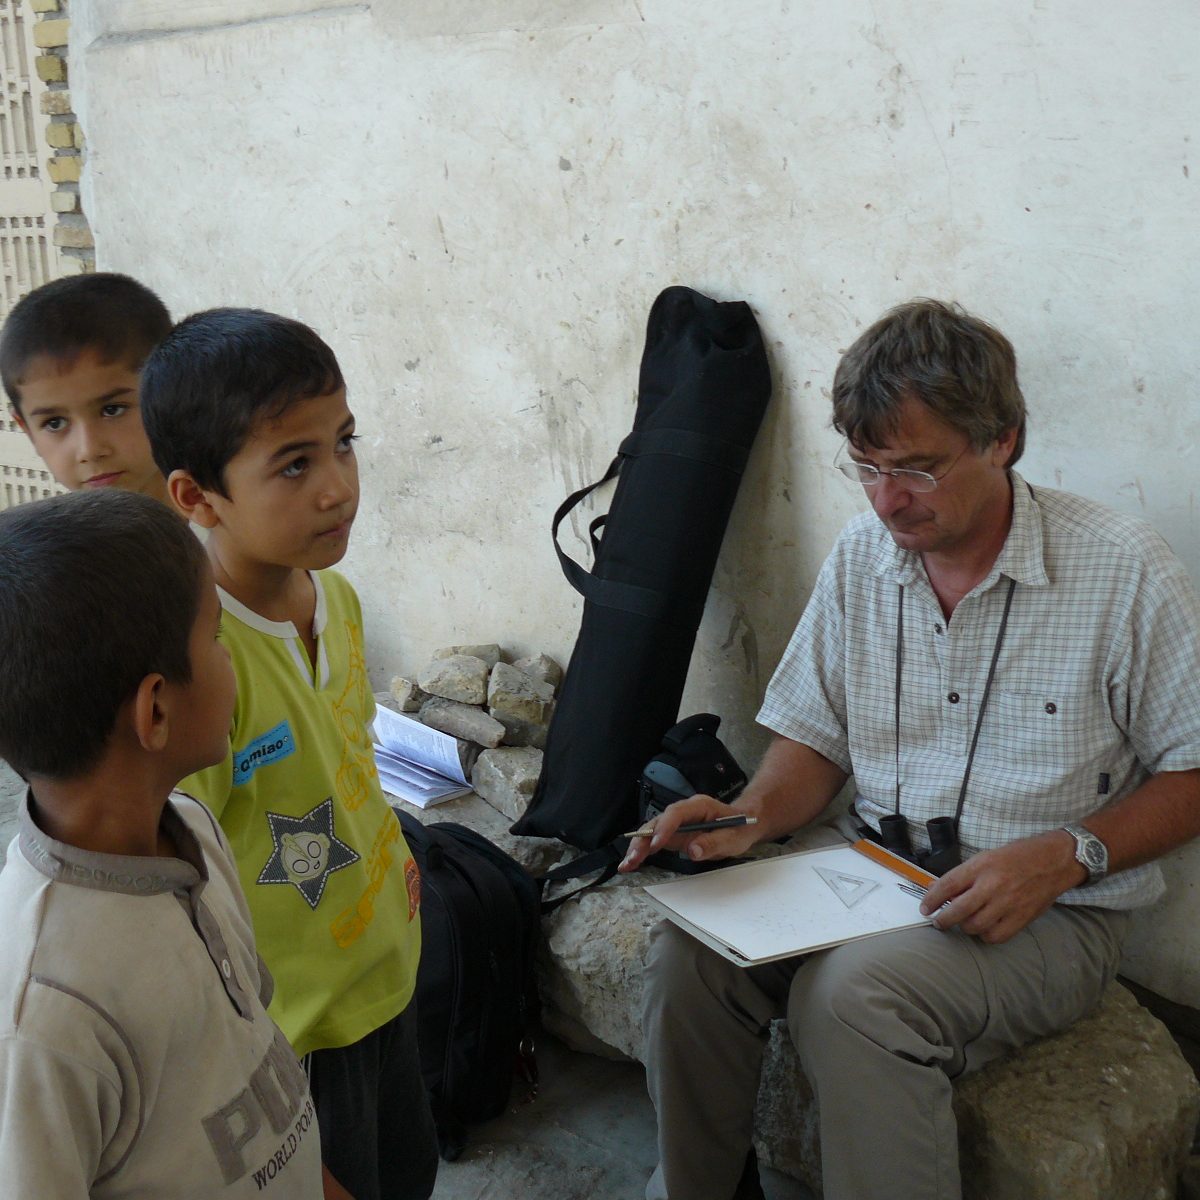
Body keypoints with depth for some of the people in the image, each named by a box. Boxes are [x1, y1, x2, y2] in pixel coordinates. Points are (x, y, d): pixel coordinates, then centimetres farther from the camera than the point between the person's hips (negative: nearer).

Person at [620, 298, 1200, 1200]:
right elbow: (816, 741, 11)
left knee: (855, 990, -33)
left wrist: (1067, 854, -20)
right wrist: (754, 815, -9)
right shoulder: (862, 558, 5)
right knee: (690, 948, -19)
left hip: (1051, 915, -5)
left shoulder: (1122, 569, -11)